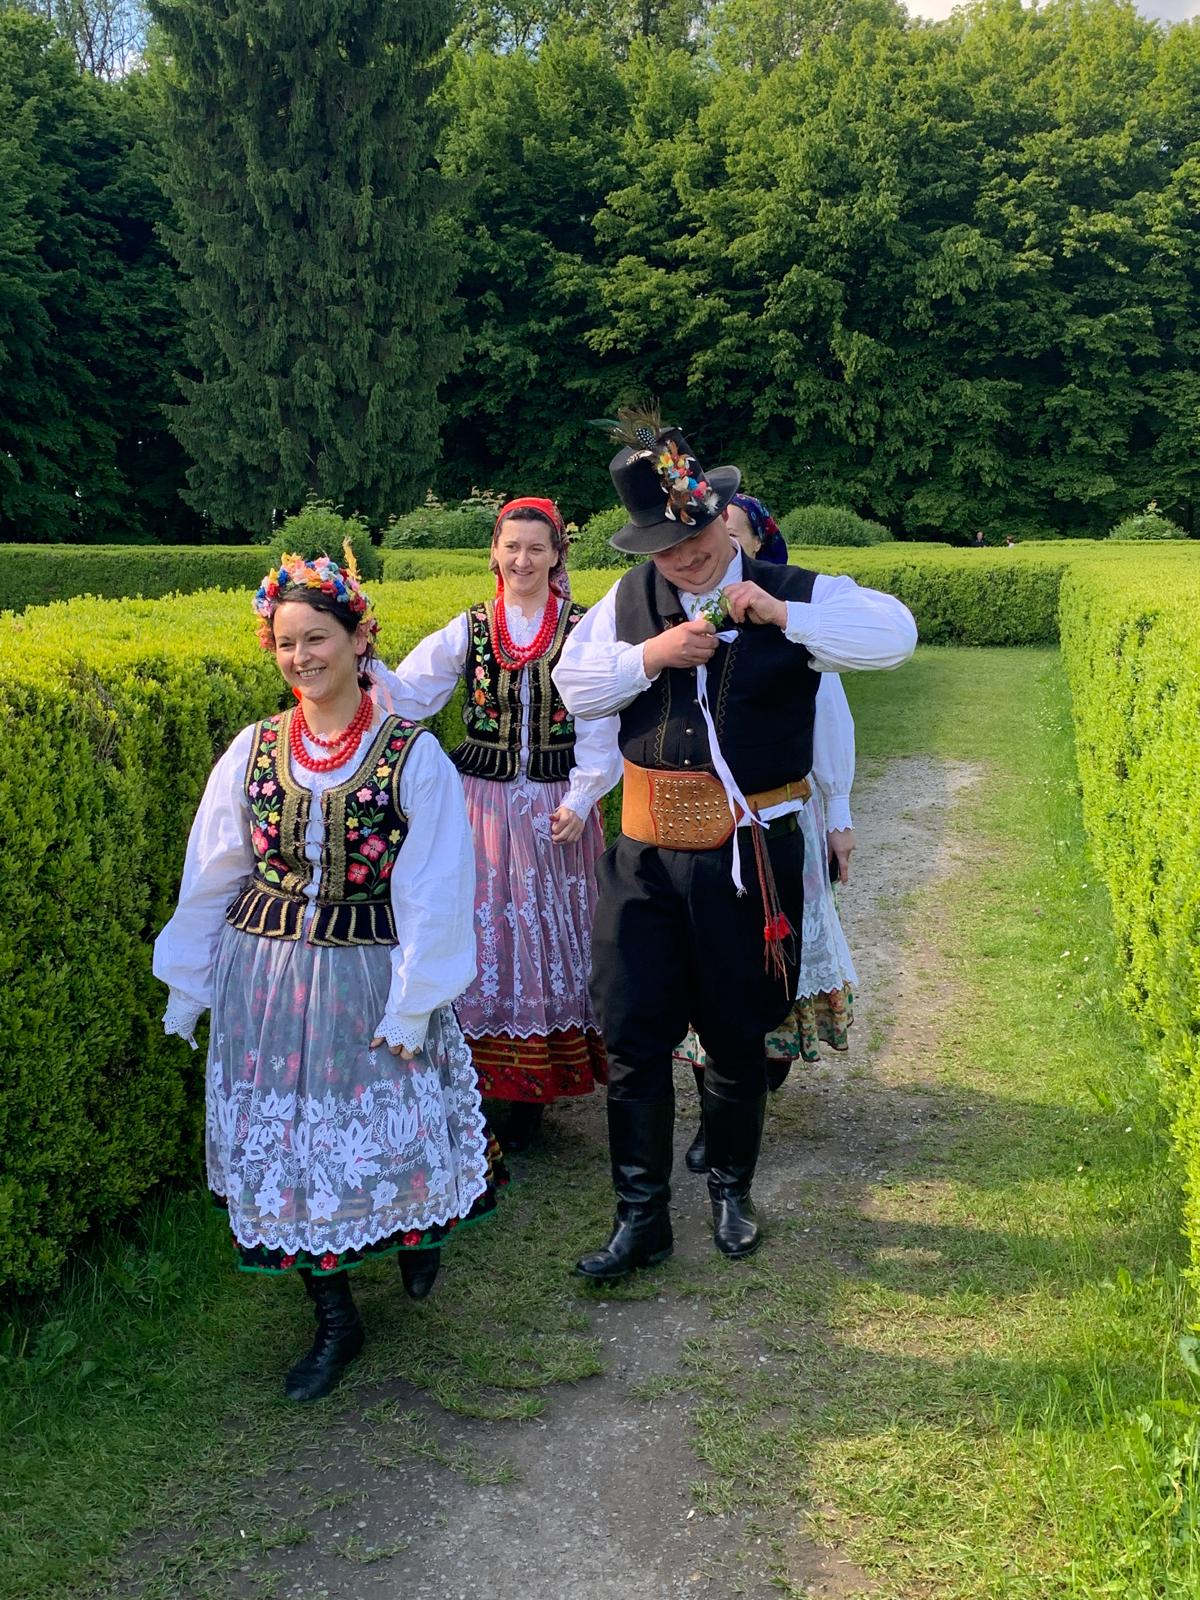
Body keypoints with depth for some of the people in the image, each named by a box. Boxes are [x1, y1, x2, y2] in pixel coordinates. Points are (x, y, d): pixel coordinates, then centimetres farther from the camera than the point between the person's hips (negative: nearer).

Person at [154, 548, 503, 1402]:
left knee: (392, 1132, 6)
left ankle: (419, 1229, 44)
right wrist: (186, 988, 10)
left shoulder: (412, 754, -10)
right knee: (284, 1141, 7)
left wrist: (413, 1007, -9)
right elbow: (210, 879, 7)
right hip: (266, 978, 3)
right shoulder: (254, 749, 0)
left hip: (369, 975, -3)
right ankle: (336, 1321, 26)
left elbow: (433, 893, -8)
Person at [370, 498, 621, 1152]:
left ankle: (531, 1089, 20)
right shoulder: (468, 629, 1)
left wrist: (580, 801, -10)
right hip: (479, 803, 1)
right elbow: (409, 695, -6)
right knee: (479, 934, 4)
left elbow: (599, 728, -2)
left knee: (547, 936, 7)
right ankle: (475, 1075, 16)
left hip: (555, 808, -1)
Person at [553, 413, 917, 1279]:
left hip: (750, 856, -2)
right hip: (646, 855, 3)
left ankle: (732, 1193, 36)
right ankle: (641, 1217, 19)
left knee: (736, 1038, 13)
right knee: (633, 1038, 3)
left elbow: (896, 634, -19)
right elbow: (574, 687, 3)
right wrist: (650, 655, -13)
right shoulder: (631, 599, 4)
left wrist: (780, 614, -26)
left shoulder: (796, 595, -6)